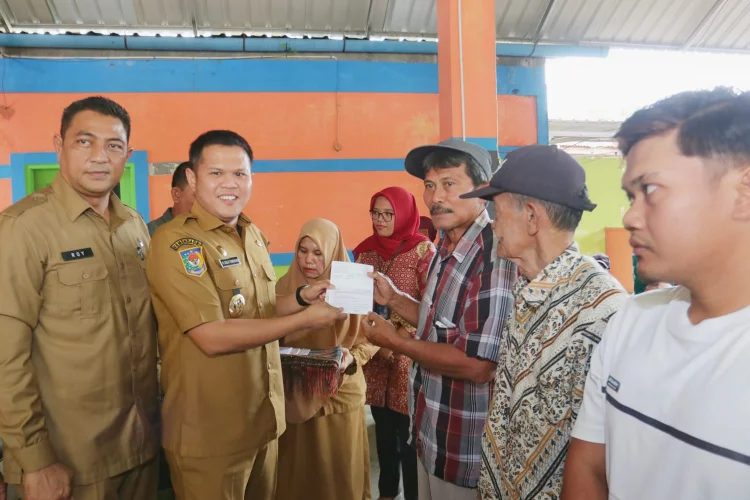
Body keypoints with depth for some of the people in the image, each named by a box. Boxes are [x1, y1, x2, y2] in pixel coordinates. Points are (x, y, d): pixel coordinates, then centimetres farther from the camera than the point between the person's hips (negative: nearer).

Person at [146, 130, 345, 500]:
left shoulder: (253, 235, 6)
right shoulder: (175, 242, -18)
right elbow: (213, 337, -25)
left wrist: (301, 296, 0)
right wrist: (304, 319, -20)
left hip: (264, 418, 7)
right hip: (208, 433, -7)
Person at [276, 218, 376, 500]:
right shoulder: (284, 287, 1)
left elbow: (367, 341, 0)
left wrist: (351, 358, -20)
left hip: (341, 392, -1)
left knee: (340, 471, 8)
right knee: (298, 469, 10)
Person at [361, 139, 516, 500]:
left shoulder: (495, 254, -25)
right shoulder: (447, 247, 5)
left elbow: (478, 365, -28)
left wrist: (396, 342, -18)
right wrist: (393, 299, 1)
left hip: (466, 448, -8)